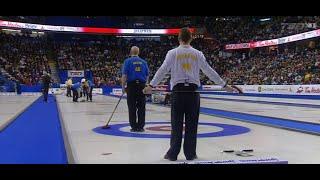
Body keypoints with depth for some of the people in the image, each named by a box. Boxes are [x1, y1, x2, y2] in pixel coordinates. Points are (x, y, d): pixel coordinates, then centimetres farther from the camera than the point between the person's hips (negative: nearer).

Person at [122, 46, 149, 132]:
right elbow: (147, 75, 10)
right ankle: (140, 127, 6)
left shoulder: (128, 61, 1)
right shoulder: (144, 62, 11)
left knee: (132, 108, 2)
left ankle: (134, 127, 2)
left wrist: (123, 86, -2)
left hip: (131, 85, -2)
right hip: (142, 85, 3)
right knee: (141, 107, 5)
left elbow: (124, 75, -7)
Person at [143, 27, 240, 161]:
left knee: (177, 123, 3)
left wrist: (151, 85, -7)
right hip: (193, 91, 1)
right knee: (192, 124, 6)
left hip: (178, 91, -1)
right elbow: (210, 71, 6)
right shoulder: (197, 54, 5)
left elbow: (163, 70, -8)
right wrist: (224, 85, 13)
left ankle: (173, 153, 7)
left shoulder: (173, 53, 1)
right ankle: (190, 154, 11)